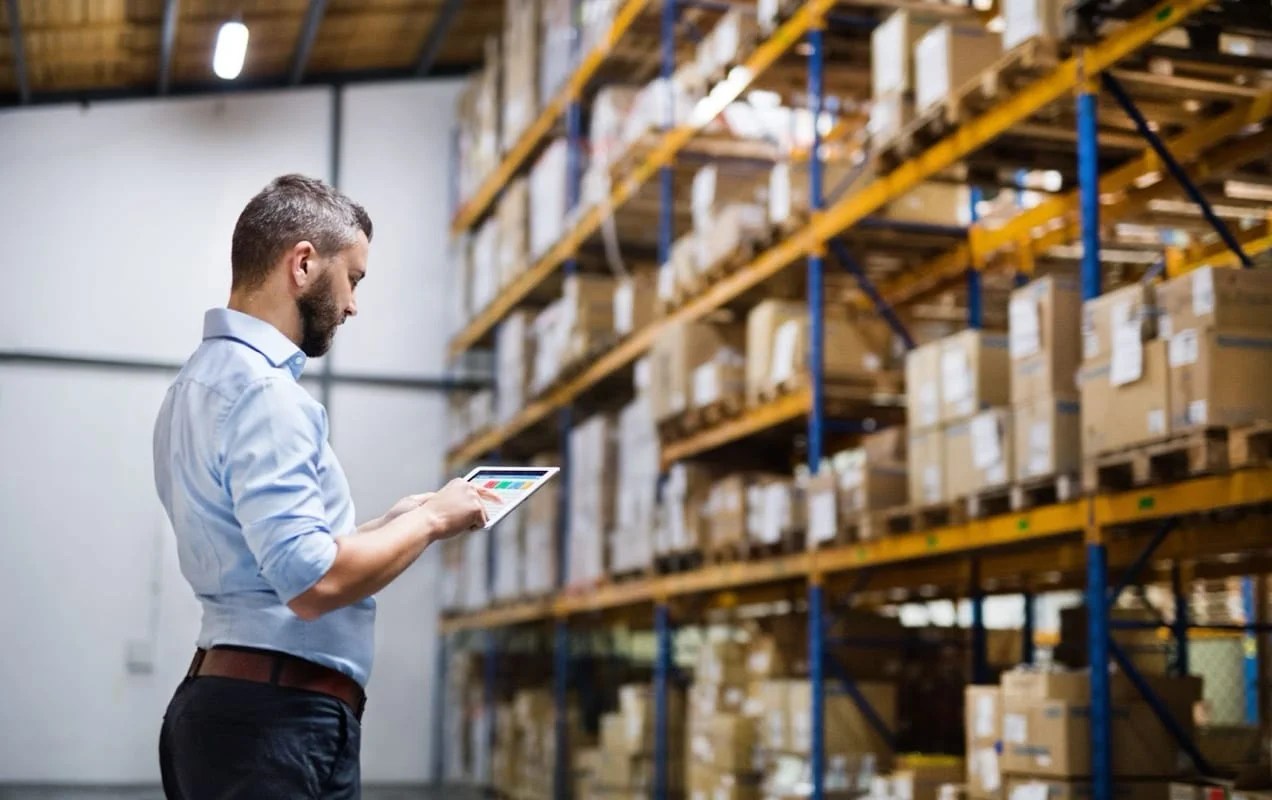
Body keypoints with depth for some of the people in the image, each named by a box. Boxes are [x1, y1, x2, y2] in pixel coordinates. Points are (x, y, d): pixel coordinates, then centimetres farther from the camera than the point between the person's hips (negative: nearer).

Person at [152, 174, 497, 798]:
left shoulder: (204, 379, 15)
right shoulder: (260, 388, -17)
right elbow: (313, 583, -24)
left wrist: (390, 524, 16)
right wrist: (430, 521, -10)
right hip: (279, 718, -10)